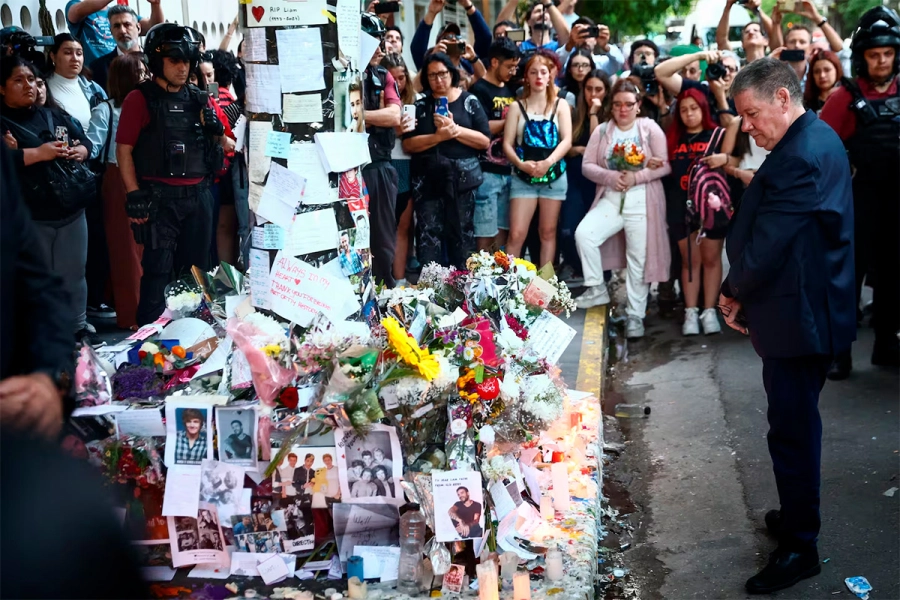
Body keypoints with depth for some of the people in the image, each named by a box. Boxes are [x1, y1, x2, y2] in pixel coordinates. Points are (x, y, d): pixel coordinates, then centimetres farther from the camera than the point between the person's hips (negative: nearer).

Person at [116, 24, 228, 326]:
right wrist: (134, 196, -11)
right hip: (159, 197, -5)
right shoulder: (140, 99, -2)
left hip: (198, 196, 5)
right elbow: (124, 149, -6)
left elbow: (224, 145, 19)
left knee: (195, 267, 12)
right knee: (158, 268, -5)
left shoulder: (200, 100, 12)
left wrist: (216, 129, -3)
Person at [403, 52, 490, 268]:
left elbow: (484, 141, -1)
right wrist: (438, 136, -15)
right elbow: (408, 144, -1)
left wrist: (455, 129, -13)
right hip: (427, 179, 1)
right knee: (429, 235, -3)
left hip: (462, 177, -1)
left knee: (462, 232, 3)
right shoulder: (420, 105, 9)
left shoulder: (469, 101, 6)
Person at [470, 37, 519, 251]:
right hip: (487, 171, -7)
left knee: (502, 229, 10)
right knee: (485, 231, -5)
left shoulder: (510, 91, 17)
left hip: (508, 170, 7)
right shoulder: (480, 90, -6)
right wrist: (508, 121, -8)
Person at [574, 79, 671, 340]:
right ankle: (597, 289, -4)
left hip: (642, 201, -2)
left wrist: (636, 177, -18)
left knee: (638, 259, 0)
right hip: (610, 199, 3)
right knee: (583, 233, -21)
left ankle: (635, 316, 10)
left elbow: (665, 165, -6)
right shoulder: (601, 131, 10)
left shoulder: (650, 129, 1)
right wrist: (610, 177, -15)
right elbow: (587, 165, 3)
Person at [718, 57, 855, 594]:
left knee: (792, 429, 1)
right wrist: (744, 295, 8)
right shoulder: (818, 140, 10)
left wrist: (734, 292, -5)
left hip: (798, 317, -10)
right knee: (797, 423, 21)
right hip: (808, 309, 10)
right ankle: (798, 516, 37)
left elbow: (767, 245, -23)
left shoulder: (802, 156, -24)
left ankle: (799, 548, 13)